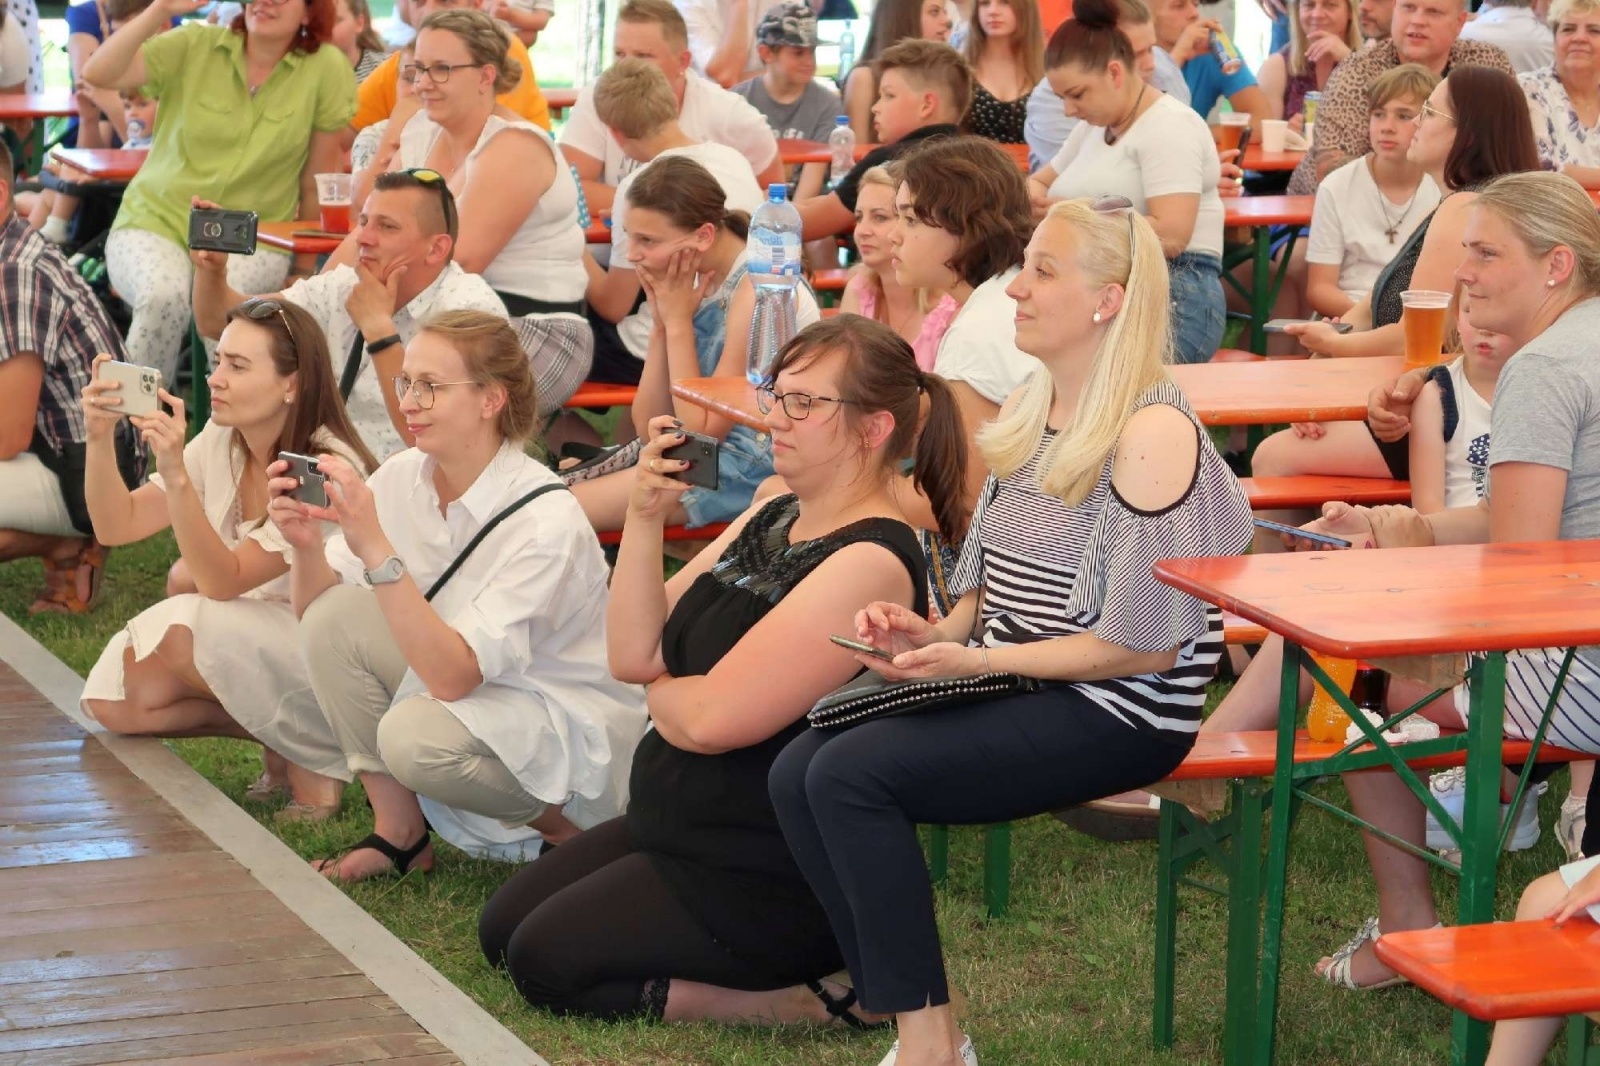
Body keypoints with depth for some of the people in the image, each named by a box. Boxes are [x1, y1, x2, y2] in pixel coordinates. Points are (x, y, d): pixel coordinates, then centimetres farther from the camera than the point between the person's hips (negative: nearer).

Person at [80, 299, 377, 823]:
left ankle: (311, 757, -11)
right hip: (246, 648, 7)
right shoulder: (221, 444, -1)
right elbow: (116, 526, -4)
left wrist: (176, 474, -36)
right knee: (112, 700, -13)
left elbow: (223, 582, -26)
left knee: (183, 630, -31)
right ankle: (276, 727, 4)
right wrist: (100, 439, -20)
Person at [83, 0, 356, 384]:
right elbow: (97, 74, -13)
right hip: (157, 221, 0)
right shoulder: (193, 46, -1)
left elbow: (316, 183, 4)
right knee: (164, 295, -33)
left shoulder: (326, 69, -2)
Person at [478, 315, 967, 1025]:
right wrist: (645, 518, -10)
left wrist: (660, 690, -5)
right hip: (681, 826, 10)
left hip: (774, 879, -10)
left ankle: (807, 1000, -6)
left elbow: (714, 718, -27)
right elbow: (634, 654, 2)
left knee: (542, 962, -11)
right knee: (502, 929, 14)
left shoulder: (871, 561, -24)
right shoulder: (769, 519, 6)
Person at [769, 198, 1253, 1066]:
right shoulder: (1032, 413, 12)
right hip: (1008, 687, 9)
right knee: (795, 772, -11)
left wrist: (977, 660, -18)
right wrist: (938, 634, 1)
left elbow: (1145, 642, -19)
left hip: (1115, 714, -9)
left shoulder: (1152, 433, -16)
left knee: (850, 774, -24)